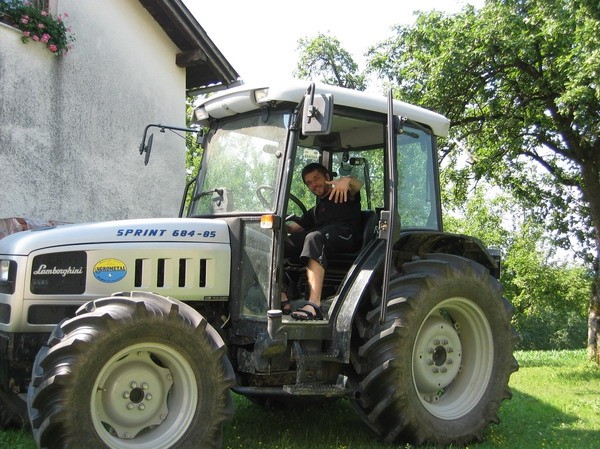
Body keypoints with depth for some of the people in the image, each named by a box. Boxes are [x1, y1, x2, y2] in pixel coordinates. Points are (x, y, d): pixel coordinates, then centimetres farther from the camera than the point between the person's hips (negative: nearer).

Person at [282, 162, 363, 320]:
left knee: (314, 237, -39)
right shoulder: (315, 211, 40)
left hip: (345, 234, -5)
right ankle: (282, 299, -36)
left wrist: (346, 180, -27)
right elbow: (293, 228, 25)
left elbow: (357, 185, -2)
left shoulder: (344, 195, 24)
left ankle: (314, 305, -54)